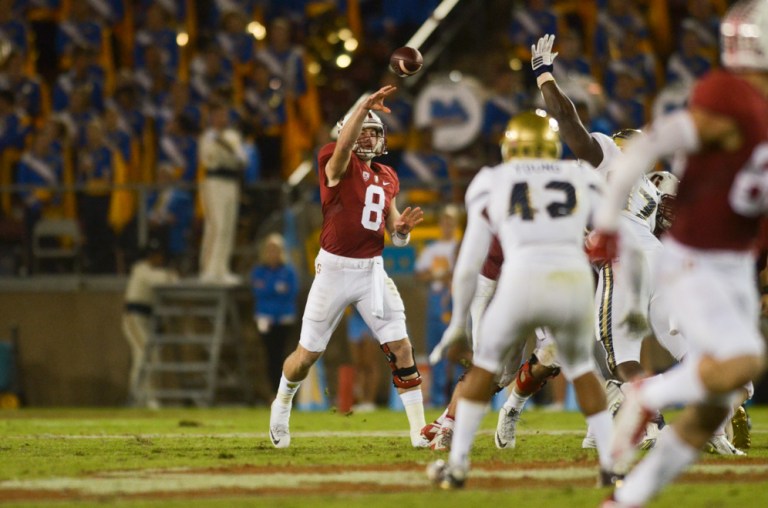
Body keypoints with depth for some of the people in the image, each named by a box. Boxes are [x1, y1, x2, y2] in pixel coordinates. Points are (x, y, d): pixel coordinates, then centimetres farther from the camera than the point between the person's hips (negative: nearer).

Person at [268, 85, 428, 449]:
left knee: (401, 348, -6)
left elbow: (396, 238, 14)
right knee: (308, 353, 7)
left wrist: (403, 227, -10)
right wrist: (364, 106, -49)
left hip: (372, 271, 4)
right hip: (334, 269, -4)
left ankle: (420, 432, -3)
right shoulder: (337, 164, -7)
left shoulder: (387, 179, 10)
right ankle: (282, 405, 36)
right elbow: (344, 146, -34)